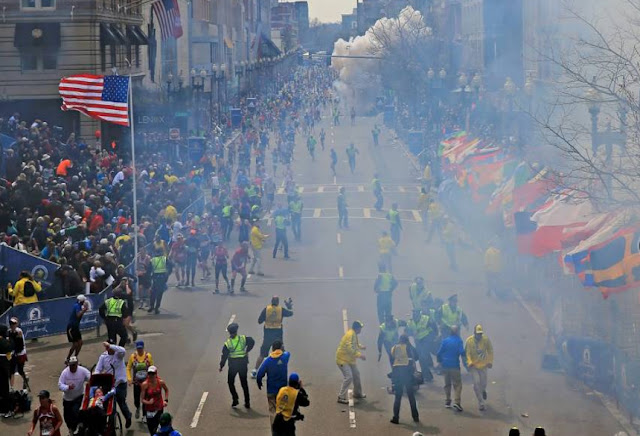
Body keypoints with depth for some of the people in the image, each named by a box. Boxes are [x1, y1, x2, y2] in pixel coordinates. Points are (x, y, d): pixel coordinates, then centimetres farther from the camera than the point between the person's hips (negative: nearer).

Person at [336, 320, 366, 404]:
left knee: (356, 374, 19)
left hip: (350, 360, 10)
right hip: (343, 359, -10)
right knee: (348, 377, -18)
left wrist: (360, 346, 8)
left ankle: (357, 393, 36)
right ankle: (341, 397, -14)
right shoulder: (350, 335, -24)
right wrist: (359, 355, -30)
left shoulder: (354, 334, 7)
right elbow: (349, 348, -31)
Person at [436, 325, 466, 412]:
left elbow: (439, 353, 4)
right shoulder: (458, 341, -5)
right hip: (455, 365, -4)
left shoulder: (445, 341, 4)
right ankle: (456, 402, -18)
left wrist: (440, 362, 17)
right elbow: (462, 353, -16)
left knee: (447, 384, 19)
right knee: (457, 384, -3)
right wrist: (465, 363, -9)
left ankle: (447, 401, 23)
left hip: (445, 365, 4)